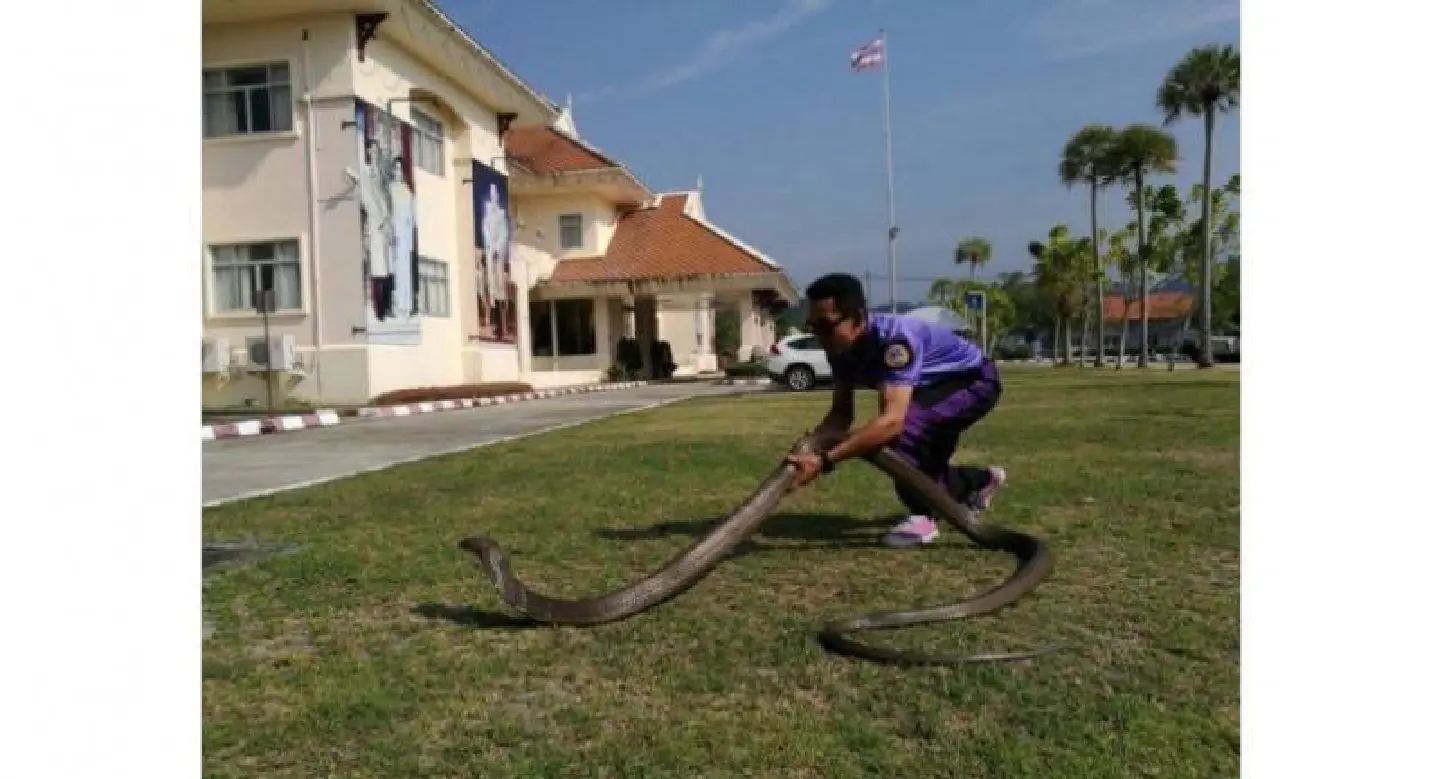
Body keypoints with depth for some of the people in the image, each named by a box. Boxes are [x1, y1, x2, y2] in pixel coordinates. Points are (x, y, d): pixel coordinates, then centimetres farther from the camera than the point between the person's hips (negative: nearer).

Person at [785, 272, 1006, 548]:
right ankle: (983, 480, 48)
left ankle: (923, 516, -13)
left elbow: (892, 419, -51)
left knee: (902, 428, -33)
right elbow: (841, 413, -10)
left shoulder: (894, 338, -40)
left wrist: (824, 461, -56)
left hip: (975, 380, -8)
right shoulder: (841, 347, -16)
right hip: (935, 387, 8)